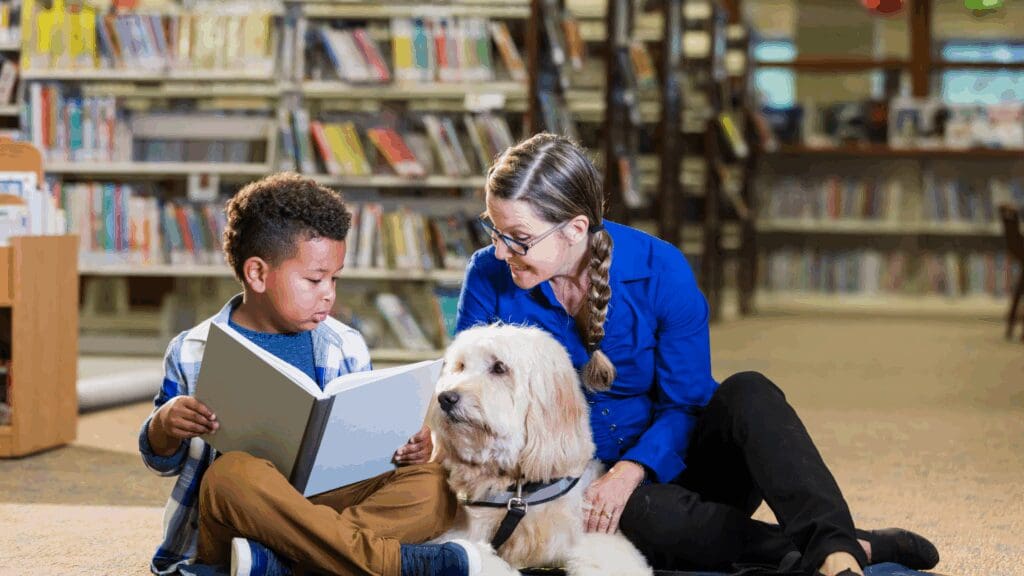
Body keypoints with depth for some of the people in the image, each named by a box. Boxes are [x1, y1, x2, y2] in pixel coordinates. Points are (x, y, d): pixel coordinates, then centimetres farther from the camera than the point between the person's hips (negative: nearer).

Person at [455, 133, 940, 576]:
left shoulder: (659, 270, -12)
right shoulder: (489, 279, -9)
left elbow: (687, 404, -9)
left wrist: (632, 470, -27)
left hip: (671, 461, 1)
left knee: (747, 392, -31)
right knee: (640, 511, -38)